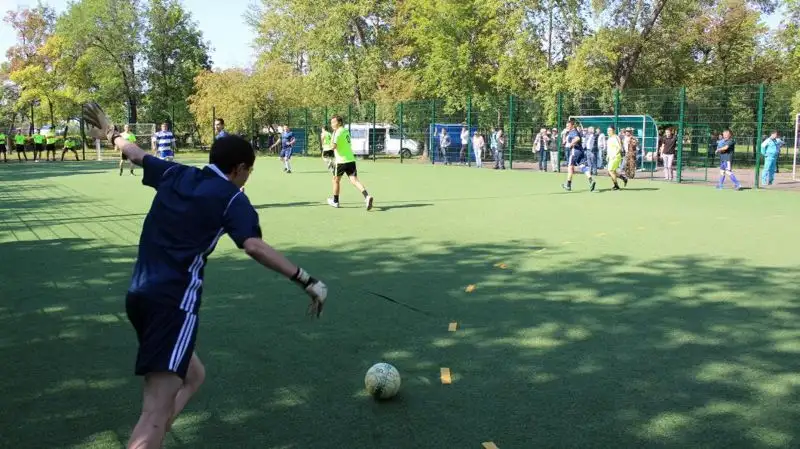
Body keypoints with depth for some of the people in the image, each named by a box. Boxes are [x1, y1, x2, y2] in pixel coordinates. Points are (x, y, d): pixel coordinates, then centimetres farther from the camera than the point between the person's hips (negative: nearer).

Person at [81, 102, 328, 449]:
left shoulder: (175, 174, 14)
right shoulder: (232, 199, -4)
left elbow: (136, 154, 32)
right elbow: (254, 246, -20)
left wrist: (110, 133, 52)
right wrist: (307, 281, -20)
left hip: (140, 295, 9)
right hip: (173, 302, -9)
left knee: (192, 375, 26)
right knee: (157, 412, -14)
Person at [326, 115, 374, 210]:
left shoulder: (338, 132, -12)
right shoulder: (346, 130, 14)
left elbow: (334, 146, -26)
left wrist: (332, 145, -7)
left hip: (341, 161, -6)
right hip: (351, 160, 6)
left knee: (336, 180, 14)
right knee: (354, 180, -5)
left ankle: (335, 201, 26)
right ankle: (367, 196, -26)